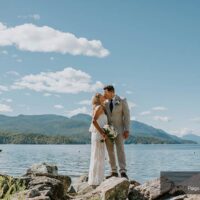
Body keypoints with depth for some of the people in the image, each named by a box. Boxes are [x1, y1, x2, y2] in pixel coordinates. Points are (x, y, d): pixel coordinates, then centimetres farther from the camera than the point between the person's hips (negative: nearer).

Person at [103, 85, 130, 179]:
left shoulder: (122, 101, -4)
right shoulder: (105, 103, 7)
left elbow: (126, 115, -6)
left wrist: (127, 130, -13)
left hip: (119, 129, -4)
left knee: (120, 150, -11)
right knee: (110, 151, 3)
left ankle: (123, 172, -10)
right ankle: (114, 172, 8)